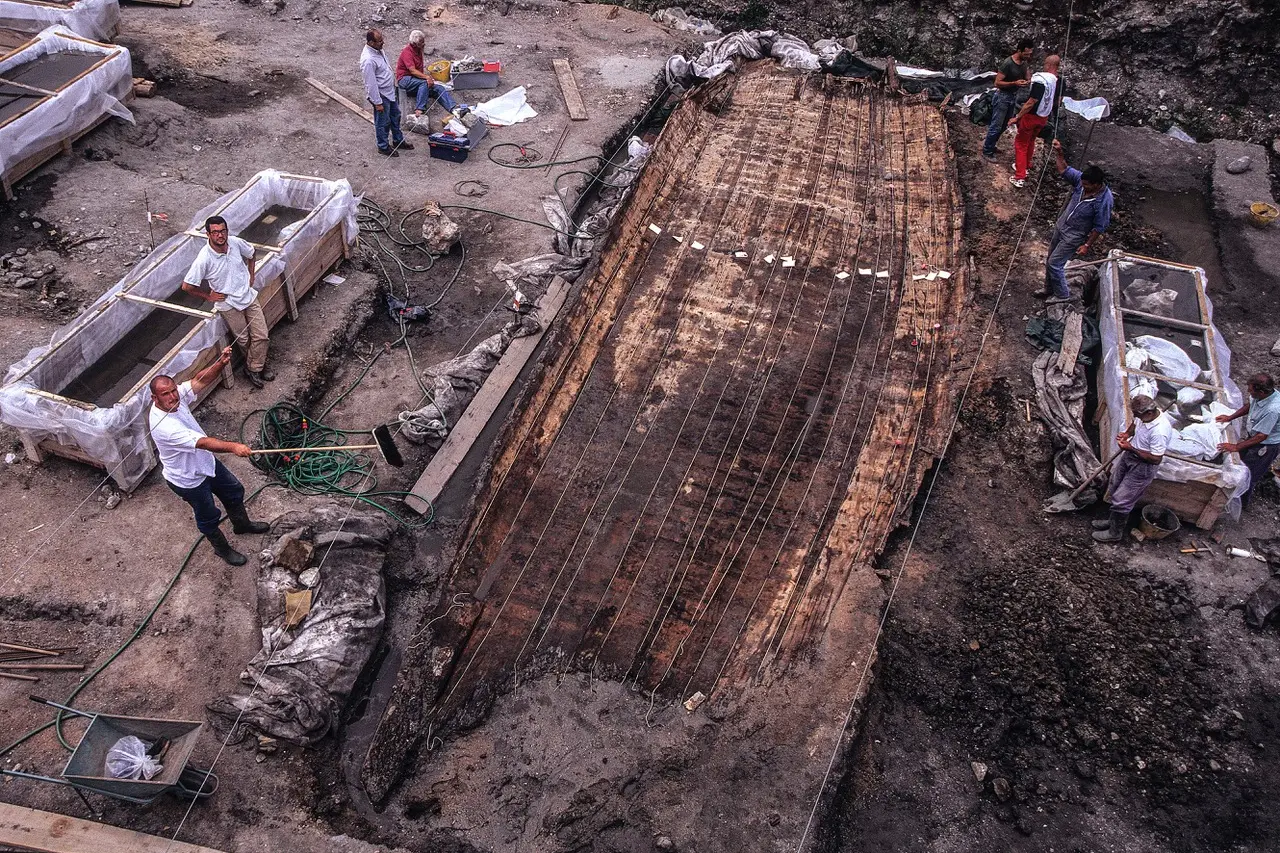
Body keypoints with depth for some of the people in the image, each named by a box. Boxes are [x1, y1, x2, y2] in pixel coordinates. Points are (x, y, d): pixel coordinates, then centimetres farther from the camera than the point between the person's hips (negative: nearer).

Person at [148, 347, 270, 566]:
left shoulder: (176, 397, -17)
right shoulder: (163, 426, -39)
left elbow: (200, 381, -19)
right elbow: (201, 442, -47)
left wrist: (220, 363, -38)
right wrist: (232, 446, -60)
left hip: (206, 462, 8)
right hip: (188, 480, -8)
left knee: (234, 491, 27)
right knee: (208, 517, 17)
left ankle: (242, 523, 56)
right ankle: (222, 548, 44)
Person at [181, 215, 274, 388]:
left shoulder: (236, 243, -13)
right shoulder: (204, 259, -26)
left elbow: (250, 255, 12)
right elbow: (186, 286, -18)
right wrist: (209, 296, -9)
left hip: (249, 296, 4)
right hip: (228, 304, -4)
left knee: (261, 336, 5)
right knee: (244, 339, 12)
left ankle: (254, 368, 25)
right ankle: (259, 364, 37)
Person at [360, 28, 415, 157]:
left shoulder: (377, 50, -1)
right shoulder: (368, 60, -31)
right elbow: (371, 84, -27)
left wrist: (393, 84, 23)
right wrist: (377, 102, -23)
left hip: (389, 91, 9)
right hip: (380, 95, -9)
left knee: (395, 116, 22)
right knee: (383, 122, 8)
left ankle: (398, 141, 40)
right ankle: (383, 147, 26)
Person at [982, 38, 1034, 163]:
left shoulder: (1024, 63, 1)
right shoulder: (1007, 64, -22)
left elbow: (1027, 77, 14)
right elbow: (997, 83, -21)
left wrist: (1027, 82, -11)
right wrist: (1014, 83, -30)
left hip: (1014, 97, 8)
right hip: (1003, 97, -8)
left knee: (1004, 125, 16)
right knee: (996, 126, -3)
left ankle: (990, 145, 31)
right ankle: (987, 151, 6)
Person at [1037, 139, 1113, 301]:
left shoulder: (1104, 201, -30)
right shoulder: (1081, 179, -14)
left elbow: (1099, 227, -21)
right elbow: (1064, 170, 0)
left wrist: (1087, 245, -16)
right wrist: (1058, 153, -14)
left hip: (1074, 236, -7)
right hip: (1061, 226, 7)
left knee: (1054, 263, -1)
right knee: (1051, 260, 19)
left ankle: (1062, 294, 19)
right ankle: (1049, 289, 40)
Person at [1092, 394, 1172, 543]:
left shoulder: (1160, 432, -36)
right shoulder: (1144, 415, -12)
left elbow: (1156, 459, -29)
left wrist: (1131, 448, -27)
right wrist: (1127, 434, -8)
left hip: (1142, 467, -8)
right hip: (1129, 457, 8)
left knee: (1121, 500, 3)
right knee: (1114, 490, 23)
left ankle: (1115, 533, 23)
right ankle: (1112, 519, 45)